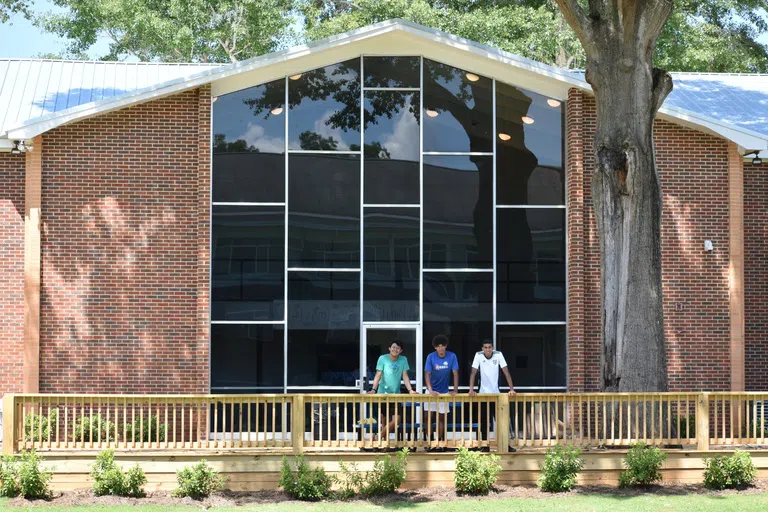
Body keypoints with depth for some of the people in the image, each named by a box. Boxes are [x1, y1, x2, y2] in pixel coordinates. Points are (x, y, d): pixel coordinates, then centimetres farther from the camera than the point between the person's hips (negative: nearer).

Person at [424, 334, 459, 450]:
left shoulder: (452, 357, -12)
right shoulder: (431, 357, -14)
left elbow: (455, 373, -12)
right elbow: (427, 374, -17)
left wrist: (455, 390, -21)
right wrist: (430, 390, -31)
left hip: (444, 392, 1)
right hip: (432, 391, -1)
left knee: (441, 417, 5)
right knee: (429, 416, -4)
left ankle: (439, 442, 13)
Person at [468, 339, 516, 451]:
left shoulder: (498, 355, -10)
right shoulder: (478, 356, -10)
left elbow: (506, 372, -11)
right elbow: (473, 373, -14)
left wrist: (512, 389, -18)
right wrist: (471, 390, -25)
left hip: (496, 393, 0)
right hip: (483, 394, 0)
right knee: (484, 422, 3)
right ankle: (485, 446, 11)